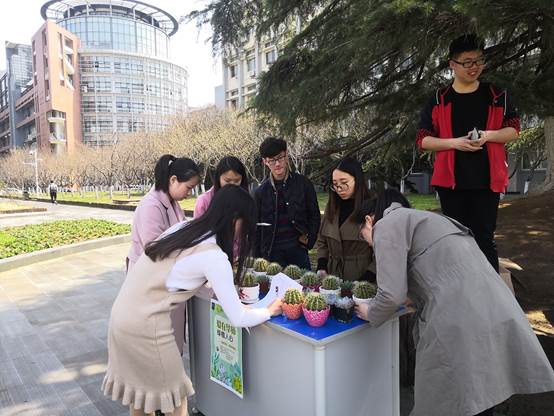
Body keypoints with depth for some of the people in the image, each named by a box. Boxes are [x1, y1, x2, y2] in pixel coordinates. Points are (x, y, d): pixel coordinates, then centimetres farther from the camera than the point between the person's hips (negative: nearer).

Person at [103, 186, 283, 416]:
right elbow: (237, 318, -15)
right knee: (174, 394, 14)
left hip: (121, 315, 8)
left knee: (138, 388, 25)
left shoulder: (183, 228, 2)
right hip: (145, 326, -7)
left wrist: (222, 288, 14)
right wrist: (270, 310, 2)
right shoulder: (214, 256, -19)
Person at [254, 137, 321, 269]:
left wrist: (308, 241, -1)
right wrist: (257, 259, 4)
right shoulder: (260, 191, 2)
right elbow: (256, 228, 7)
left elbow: (315, 216, 7)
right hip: (271, 252, 0)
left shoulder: (303, 183, 0)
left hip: (298, 250, 0)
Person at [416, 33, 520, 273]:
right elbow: (422, 140, 1)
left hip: (487, 179, 0)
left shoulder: (498, 96, 7)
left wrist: (488, 135, -12)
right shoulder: (438, 101, 3)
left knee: (484, 237, 2)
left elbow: (514, 130, 9)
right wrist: (454, 142, -15)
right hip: (451, 180, 0)